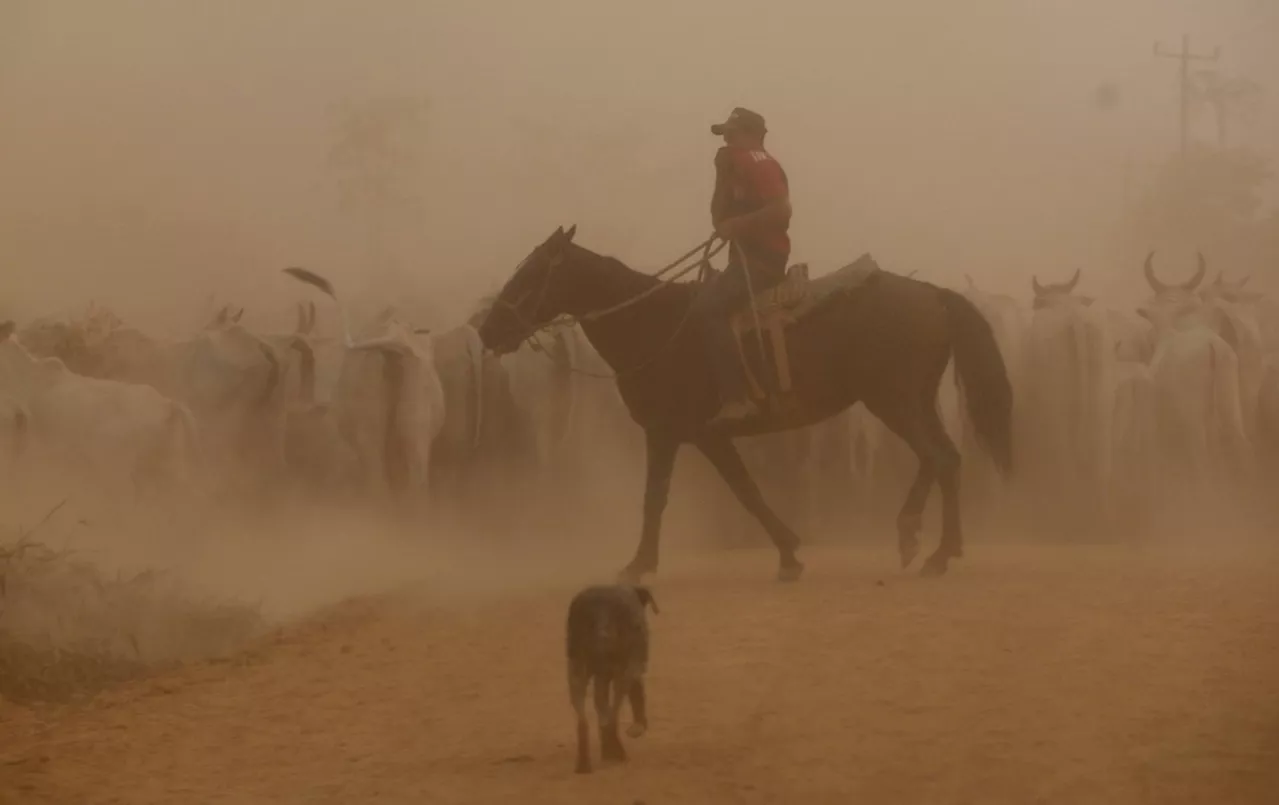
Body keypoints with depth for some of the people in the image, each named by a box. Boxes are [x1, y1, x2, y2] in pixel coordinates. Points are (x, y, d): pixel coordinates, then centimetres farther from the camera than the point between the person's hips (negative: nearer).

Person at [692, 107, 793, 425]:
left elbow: (781, 210, -25)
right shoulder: (738, 167, 19)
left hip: (764, 259, -11)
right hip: (748, 257, 11)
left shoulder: (761, 165, -11)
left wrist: (737, 225, -21)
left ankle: (737, 398, -33)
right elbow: (719, 219, 19)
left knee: (707, 307, -26)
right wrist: (722, 175, 8)